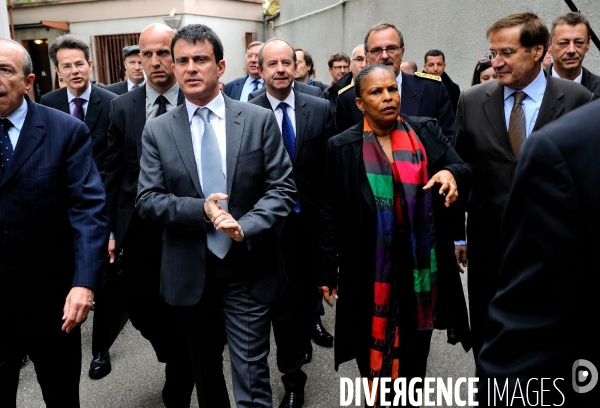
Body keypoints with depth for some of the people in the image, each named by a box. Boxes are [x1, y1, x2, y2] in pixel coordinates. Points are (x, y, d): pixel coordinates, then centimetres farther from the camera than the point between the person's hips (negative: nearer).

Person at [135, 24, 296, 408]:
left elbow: (283, 188, -5)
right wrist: (200, 210, -19)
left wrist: (246, 227, -21)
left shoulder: (260, 120, -2)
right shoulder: (157, 131, 2)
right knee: (205, 371, 21)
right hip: (189, 272, 2)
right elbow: (147, 200, -3)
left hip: (248, 269, -2)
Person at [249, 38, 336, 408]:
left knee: (312, 283, 23)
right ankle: (293, 376, 25)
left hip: (314, 217, 2)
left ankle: (311, 321, 56)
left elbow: (333, 163, -2)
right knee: (282, 297, 8)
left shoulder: (321, 109, -3)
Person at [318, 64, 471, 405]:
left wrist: (451, 173, -28)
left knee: (414, 358, 17)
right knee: (372, 353, 12)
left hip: (421, 266, 2)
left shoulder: (427, 131, 2)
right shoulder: (343, 146, -3)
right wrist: (327, 270, -4)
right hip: (369, 271, -2)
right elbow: (331, 213, -2)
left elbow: (465, 170, -4)